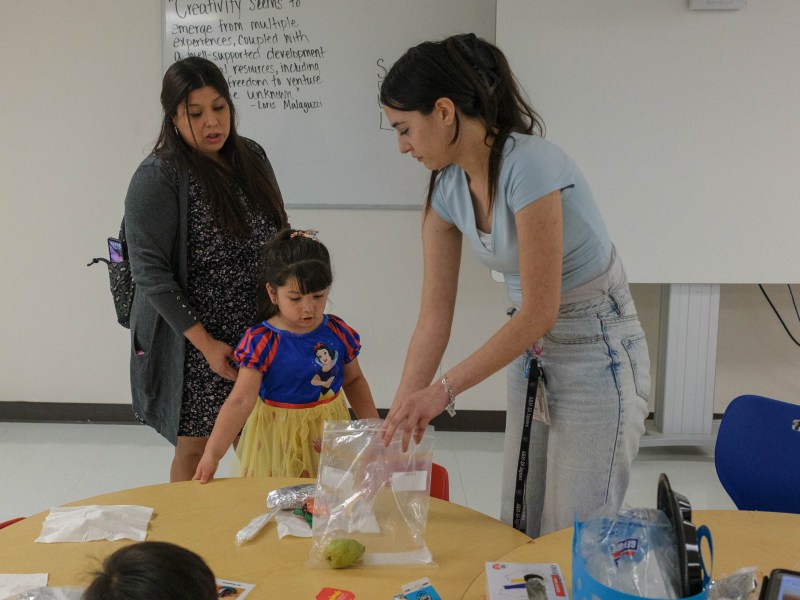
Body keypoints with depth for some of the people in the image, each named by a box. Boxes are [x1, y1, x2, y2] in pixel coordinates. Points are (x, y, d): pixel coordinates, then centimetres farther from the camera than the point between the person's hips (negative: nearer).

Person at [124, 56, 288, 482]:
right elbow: (150, 272, -16)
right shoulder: (156, 178, -13)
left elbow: (276, 235, 18)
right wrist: (206, 344, -17)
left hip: (259, 334, 5)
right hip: (195, 343, -5)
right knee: (196, 449, 8)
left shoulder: (252, 157, 6)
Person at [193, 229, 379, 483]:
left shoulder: (338, 333, -4)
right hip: (278, 437, -3)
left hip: (330, 431, 3)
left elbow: (353, 380, 13)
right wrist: (213, 452, -29)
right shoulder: (260, 342, -16)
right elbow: (239, 402, -20)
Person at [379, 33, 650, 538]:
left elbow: (539, 311, -26)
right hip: (532, 352, 7)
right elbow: (434, 320, -2)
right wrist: (398, 421, -5)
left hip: (597, 355, -7)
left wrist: (443, 389, -25)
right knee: (519, 529, 15)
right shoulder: (447, 189, -4)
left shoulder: (529, 165, -26)